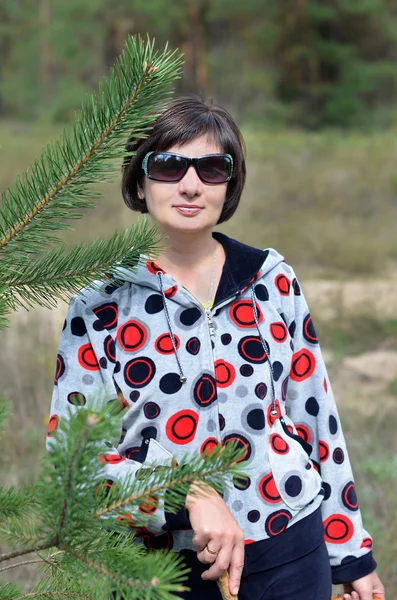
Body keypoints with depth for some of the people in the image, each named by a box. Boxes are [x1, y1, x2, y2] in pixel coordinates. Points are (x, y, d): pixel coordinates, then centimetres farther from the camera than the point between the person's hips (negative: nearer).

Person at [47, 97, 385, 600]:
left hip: (288, 555, 1)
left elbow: (314, 414, 6)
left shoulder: (272, 279, 0)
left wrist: (353, 557, 9)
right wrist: (189, 494, -24)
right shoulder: (101, 300, -7)